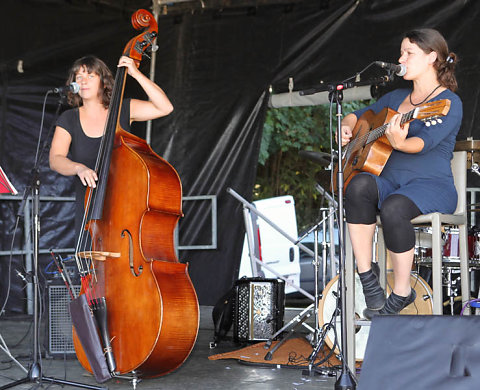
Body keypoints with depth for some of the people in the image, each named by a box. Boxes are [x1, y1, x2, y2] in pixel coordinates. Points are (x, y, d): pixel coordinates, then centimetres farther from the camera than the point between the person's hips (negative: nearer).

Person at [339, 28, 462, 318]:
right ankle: (367, 274, -24)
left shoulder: (449, 103, -2)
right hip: (390, 180, 6)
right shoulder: (396, 98, 20)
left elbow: (424, 143, -20)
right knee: (360, 185, -29)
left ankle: (402, 292, -19)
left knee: (393, 208, -37)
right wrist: (346, 129, 7)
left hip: (432, 186, -6)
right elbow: (357, 115, 31)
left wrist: (399, 143, -42)